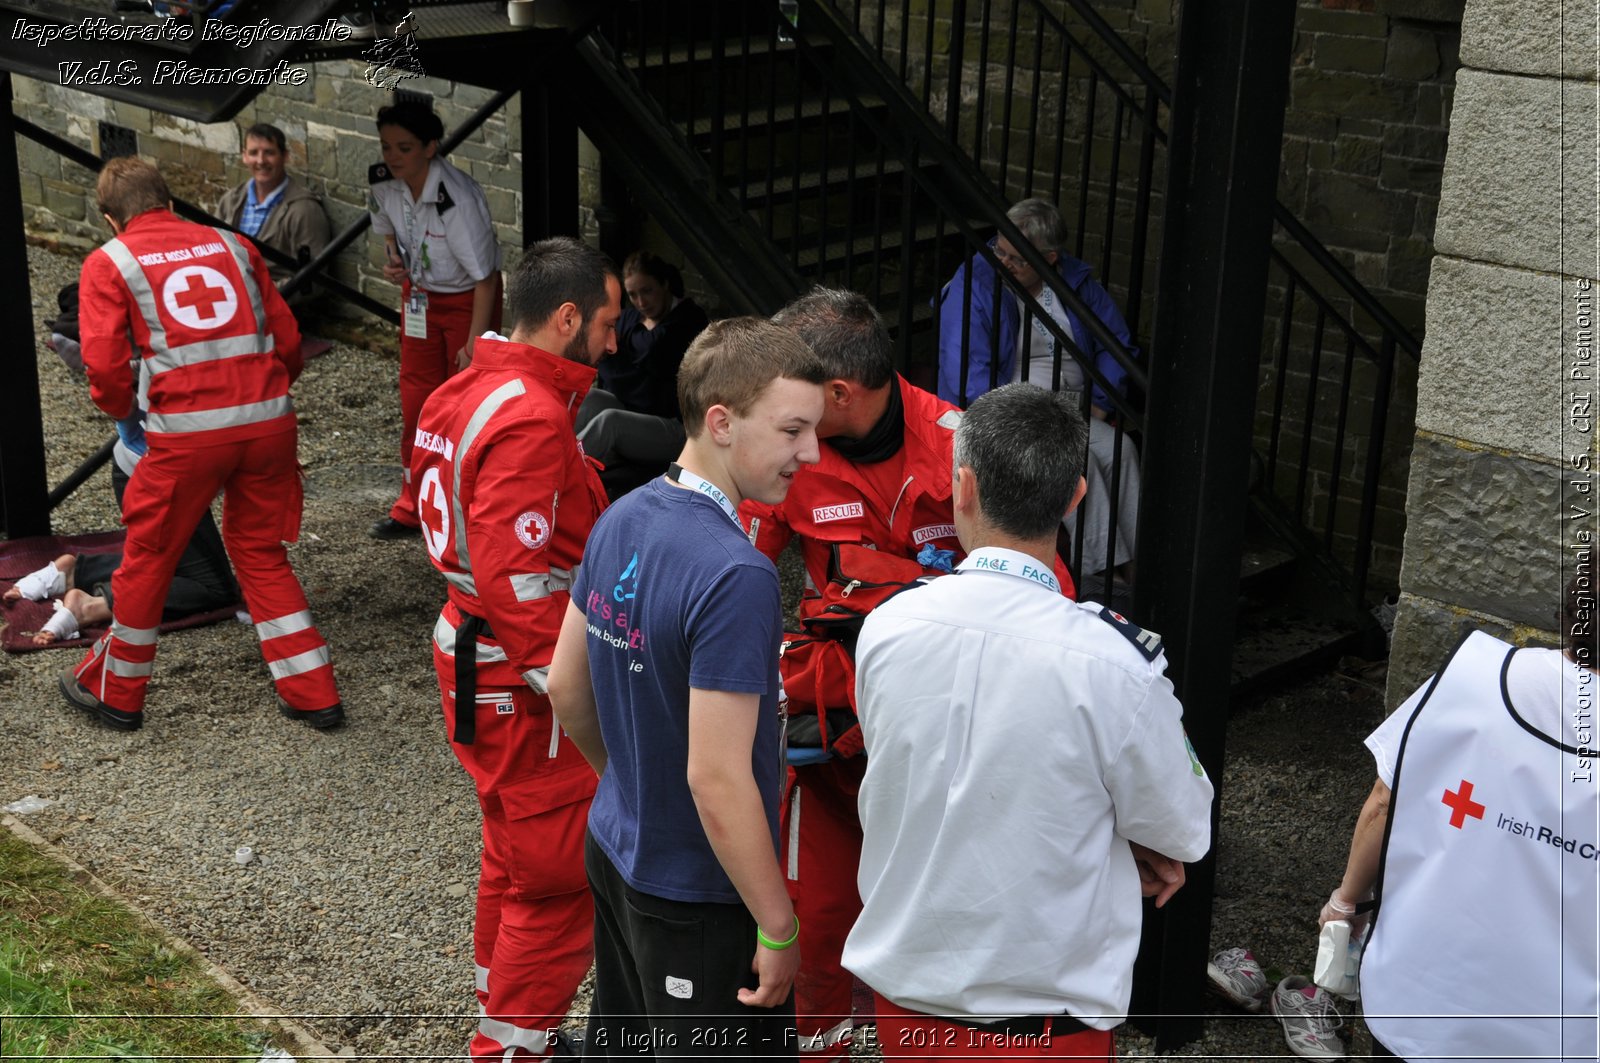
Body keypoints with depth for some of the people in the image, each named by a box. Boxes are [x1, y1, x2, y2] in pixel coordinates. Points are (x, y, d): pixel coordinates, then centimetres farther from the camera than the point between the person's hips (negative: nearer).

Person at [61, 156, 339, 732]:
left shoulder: (109, 263, 5)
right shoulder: (231, 245, 15)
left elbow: (106, 365, -4)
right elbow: (288, 339, 12)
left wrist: (123, 413, 15)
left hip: (187, 432, -3)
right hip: (268, 421, 4)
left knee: (147, 560, 16)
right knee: (261, 554, 19)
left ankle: (114, 691, 33)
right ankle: (313, 694, 19)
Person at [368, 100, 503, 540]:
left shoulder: (458, 199, -31)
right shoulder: (384, 183, -13)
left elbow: (485, 276, -24)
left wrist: (475, 343, -22)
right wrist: (392, 258, -10)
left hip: (468, 299, -6)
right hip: (419, 294, 6)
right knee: (416, 401, 10)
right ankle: (413, 508, 21)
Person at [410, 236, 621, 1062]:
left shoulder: (463, 393, 7)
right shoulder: (532, 420, -24)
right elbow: (516, 581, -28)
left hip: (469, 655, 10)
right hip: (524, 682, -10)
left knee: (512, 854, 25)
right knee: (559, 880, 2)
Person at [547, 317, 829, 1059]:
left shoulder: (620, 521, -3)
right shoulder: (735, 577, -28)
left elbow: (565, 689, 8)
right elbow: (717, 779, -28)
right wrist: (778, 928, -18)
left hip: (615, 852, 8)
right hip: (699, 897, -8)